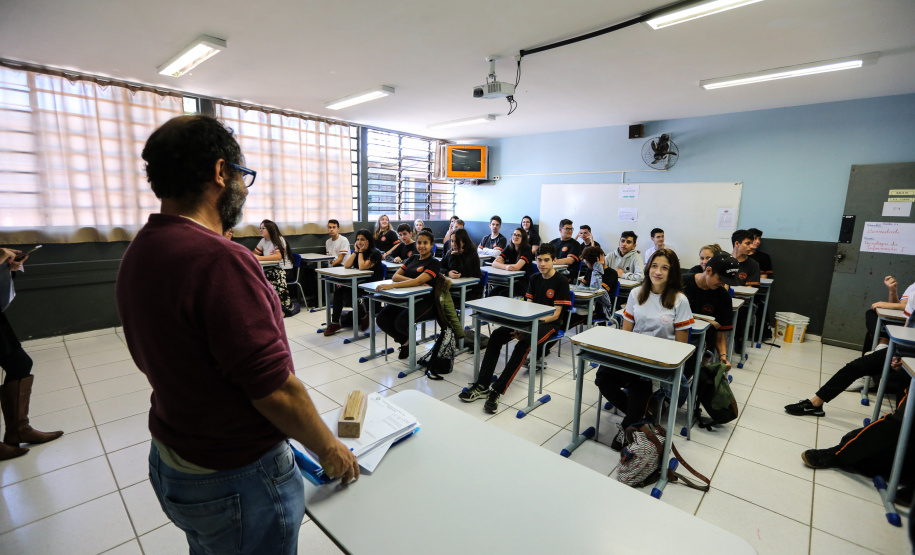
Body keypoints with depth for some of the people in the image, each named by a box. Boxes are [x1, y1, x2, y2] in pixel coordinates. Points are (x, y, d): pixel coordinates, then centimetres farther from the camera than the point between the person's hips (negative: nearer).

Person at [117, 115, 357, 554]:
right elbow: (275, 389, -28)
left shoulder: (137, 253, 0)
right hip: (236, 480, -8)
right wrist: (329, 450, -12)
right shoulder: (220, 260, -29)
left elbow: (153, 361, 8)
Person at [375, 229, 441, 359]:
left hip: (424, 301, -6)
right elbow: (396, 276, 6)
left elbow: (418, 281, -21)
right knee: (381, 318, -15)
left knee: (401, 322, -31)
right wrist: (413, 280, -14)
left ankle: (410, 335, 8)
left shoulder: (434, 263, -5)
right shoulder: (413, 258, 16)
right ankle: (405, 341, 10)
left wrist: (391, 285, -30)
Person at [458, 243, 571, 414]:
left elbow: (555, 314, -11)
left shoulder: (561, 282, -6)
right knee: (497, 335, -19)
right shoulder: (534, 279, 13)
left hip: (549, 324, -6)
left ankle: (496, 392, -32)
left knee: (523, 345, -35)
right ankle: (482, 385, -21)